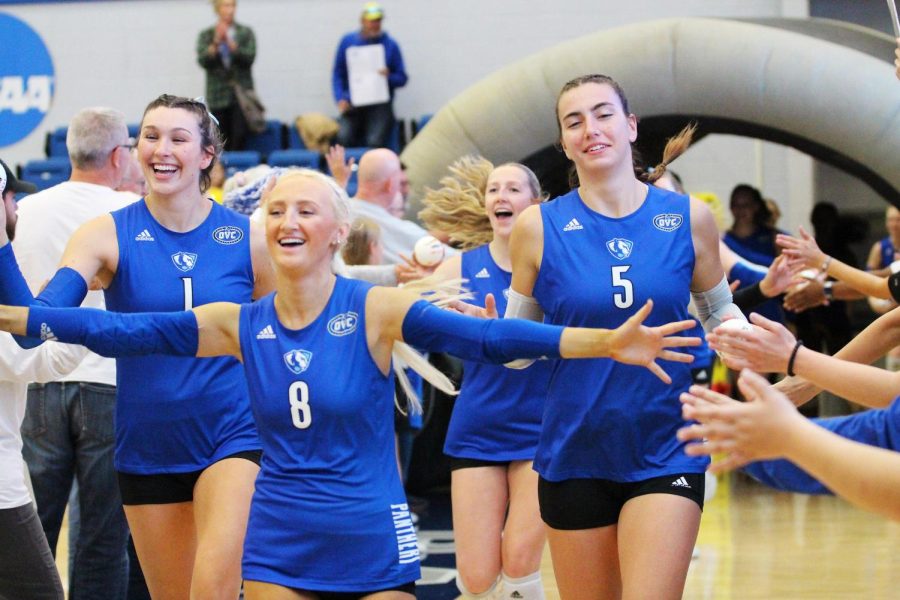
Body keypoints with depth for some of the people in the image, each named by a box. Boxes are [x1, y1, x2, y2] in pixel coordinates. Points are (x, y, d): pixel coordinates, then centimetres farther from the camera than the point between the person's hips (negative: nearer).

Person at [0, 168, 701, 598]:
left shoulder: (375, 309, -9)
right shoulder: (242, 325, 2)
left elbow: (484, 336, -20)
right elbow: (121, 330, -2)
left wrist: (605, 343, -33)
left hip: (372, 540, -3)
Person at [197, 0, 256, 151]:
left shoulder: (246, 33, 6)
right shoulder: (206, 35, 7)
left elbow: (249, 58, -7)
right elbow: (203, 61, -5)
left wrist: (229, 42, -18)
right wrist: (216, 42, -20)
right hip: (218, 94, 1)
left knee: (240, 136, -13)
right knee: (222, 140, -1)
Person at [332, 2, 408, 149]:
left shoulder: (390, 44, 7)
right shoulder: (348, 41, 10)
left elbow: (402, 78, 9)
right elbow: (337, 74, 10)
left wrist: (389, 77, -13)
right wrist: (340, 99, -5)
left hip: (380, 105, -1)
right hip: (352, 104, 1)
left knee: (375, 143, -24)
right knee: (344, 138, -25)